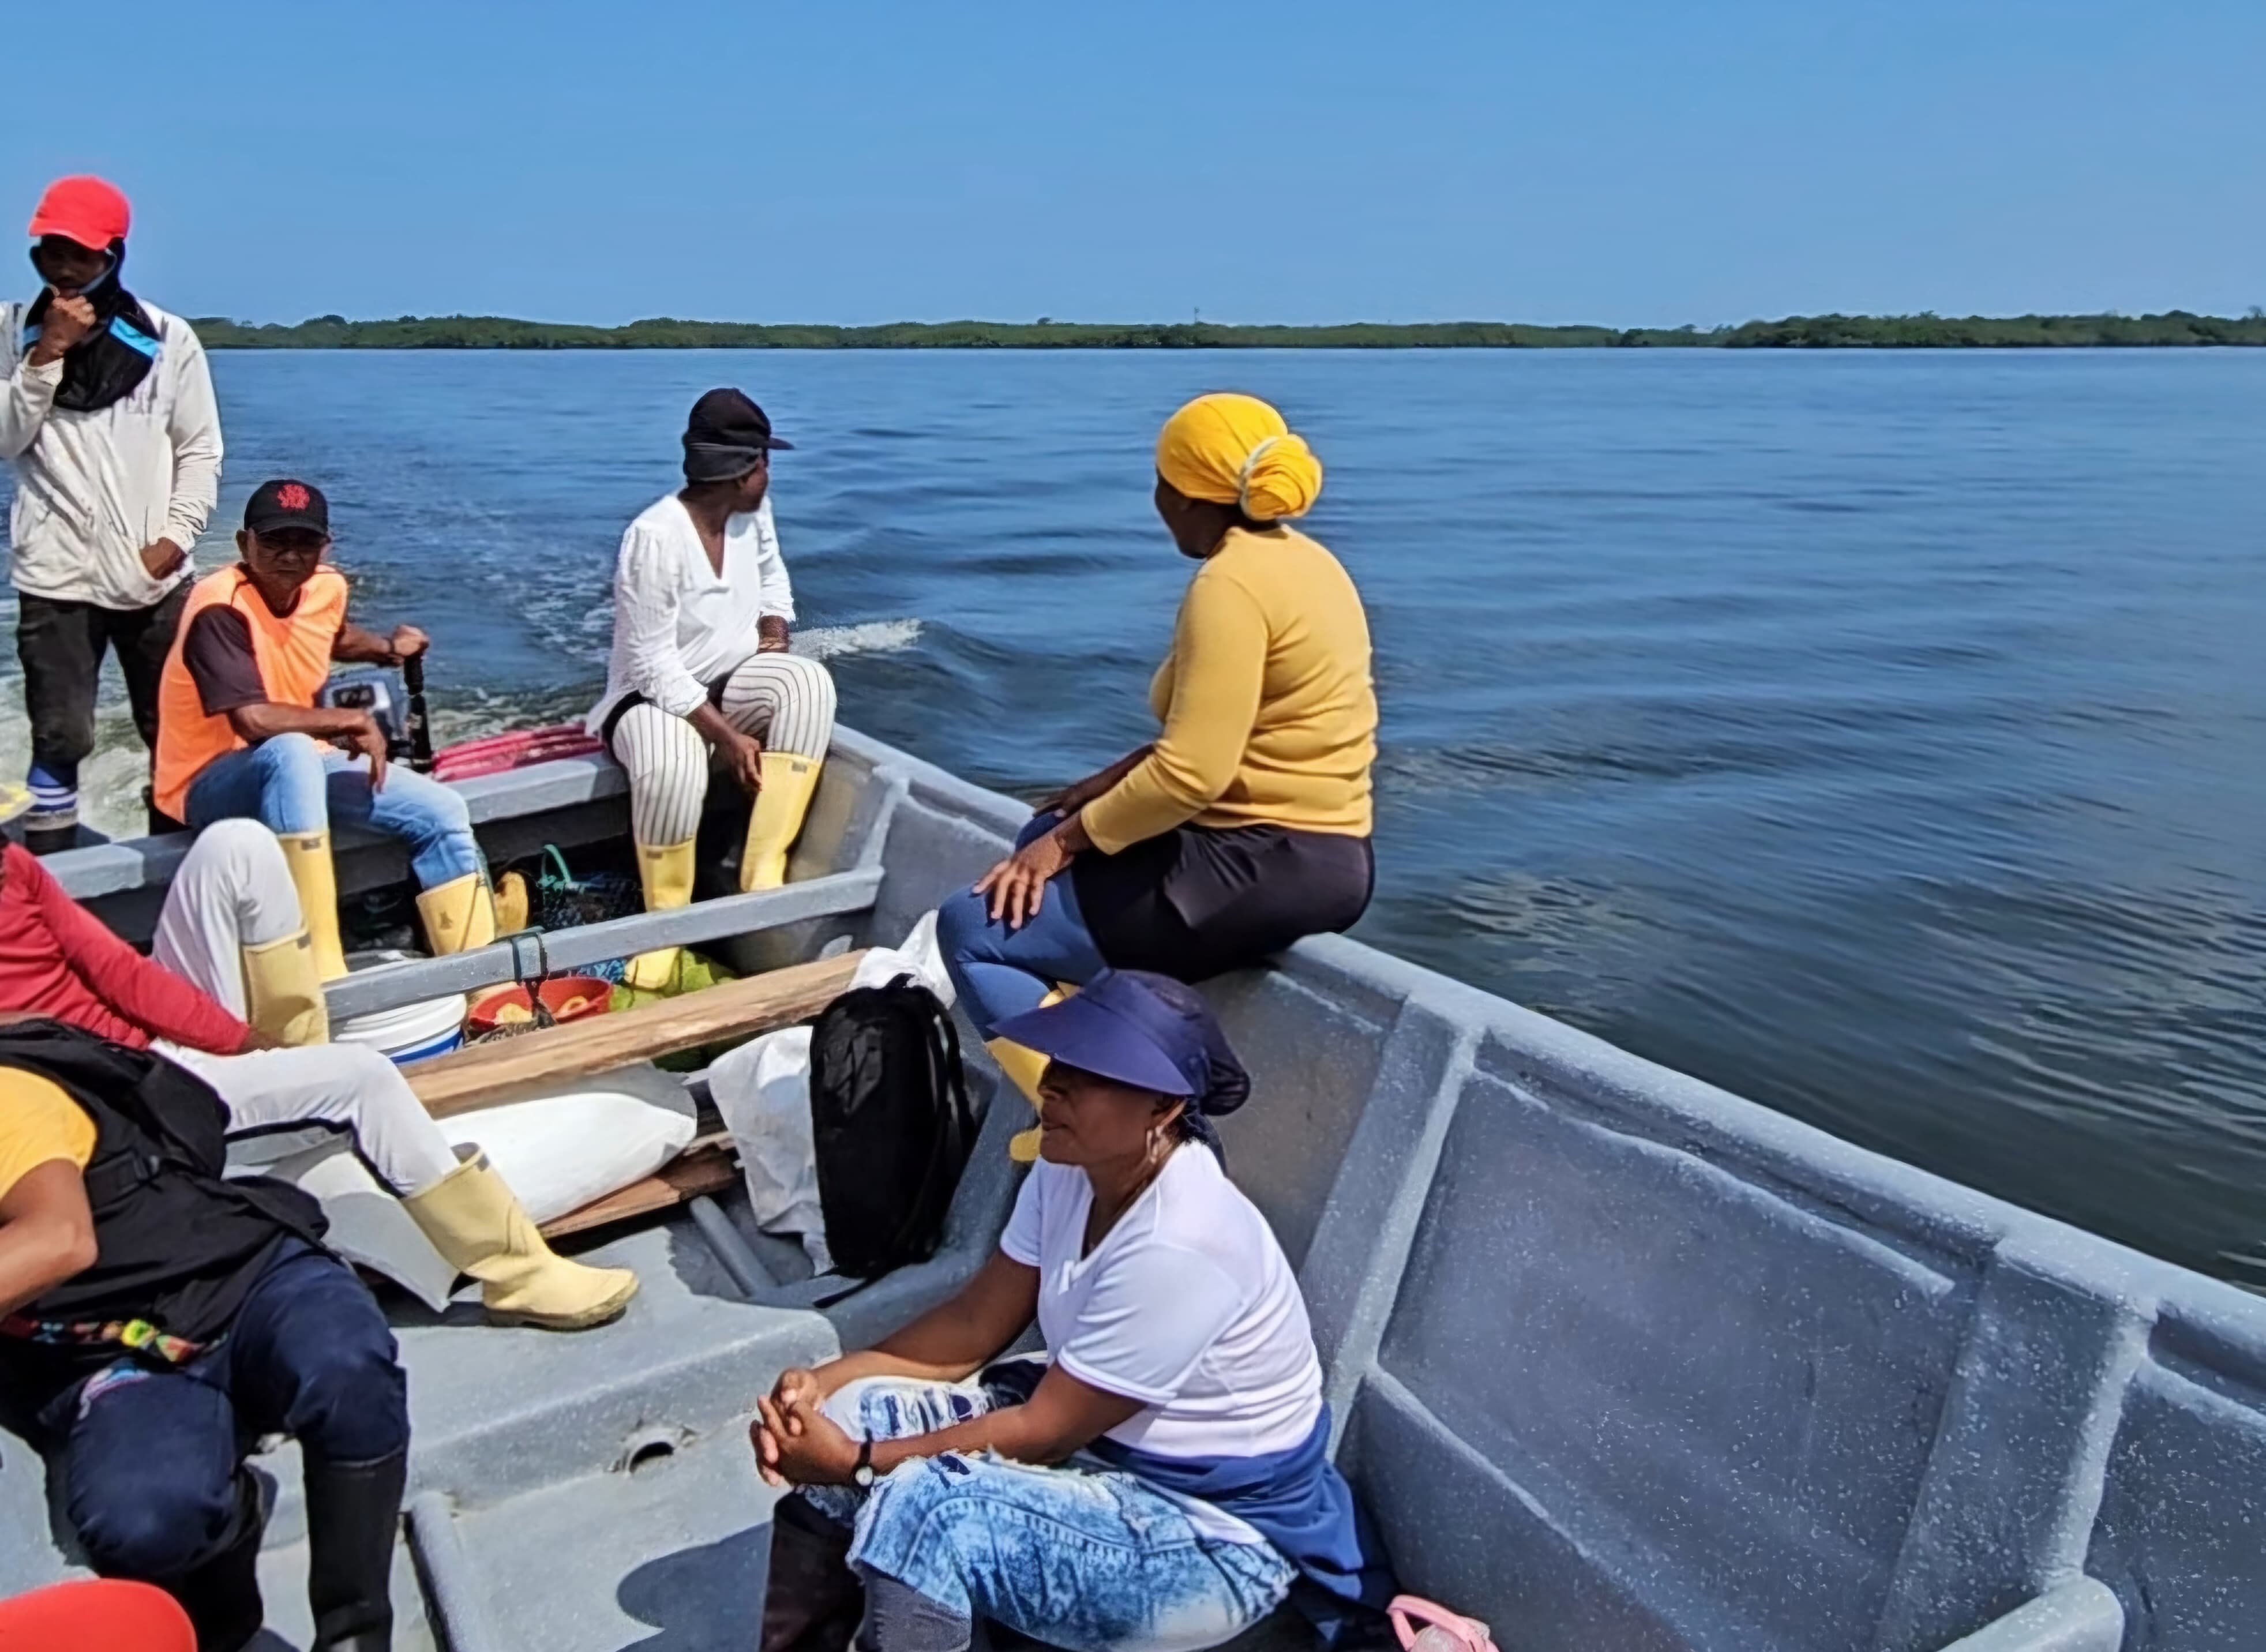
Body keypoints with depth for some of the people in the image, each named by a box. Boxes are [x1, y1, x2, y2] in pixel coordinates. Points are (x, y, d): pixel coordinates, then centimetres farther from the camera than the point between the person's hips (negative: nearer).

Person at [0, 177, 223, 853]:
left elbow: (200, 449, 4)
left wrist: (178, 535, -7)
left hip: (153, 575, 0)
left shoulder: (167, 338, 3)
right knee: (60, 739, 0)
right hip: (56, 575, 0)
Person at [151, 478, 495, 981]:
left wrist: (387, 650, 10)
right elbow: (254, 720, -36)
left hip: (301, 769, 8)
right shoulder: (221, 608, -24)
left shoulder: (327, 587, -1)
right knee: (290, 753, -40)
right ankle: (323, 974, -42)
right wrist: (355, 722, -24)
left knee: (442, 812, -4)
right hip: (211, 784, -8)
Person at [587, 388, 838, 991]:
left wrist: (773, 643, -1)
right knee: (671, 768, -40)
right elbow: (654, 667, -24)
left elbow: (772, 582, 18)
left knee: (810, 682, -27)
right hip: (656, 695, -6)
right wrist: (728, 737, -28)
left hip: (732, 681, 6)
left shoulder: (753, 510, -3)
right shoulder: (655, 538, -24)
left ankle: (764, 873, -27)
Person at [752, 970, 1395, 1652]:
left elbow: (1044, 1433, -24)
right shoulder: (1071, 1170, -6)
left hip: (1217, 1533, -8)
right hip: (1097, 1437, 8)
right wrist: (828, 1380, -12)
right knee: (848, 1416, -6)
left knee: (922, 1508, -28)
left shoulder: (1180, 1249, -32)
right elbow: (973, 1326, 2)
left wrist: (857, 1464, -19)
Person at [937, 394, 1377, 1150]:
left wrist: (1067, 842, -12)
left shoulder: (1230, 584, -17)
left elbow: (1193, 774, -24)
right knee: (1047, 833, 25)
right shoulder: (1301, 559, 13)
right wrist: (1118, 777, 10)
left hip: (1265, 869, -10)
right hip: (1314, 851, 10)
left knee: (972, 926, -5)